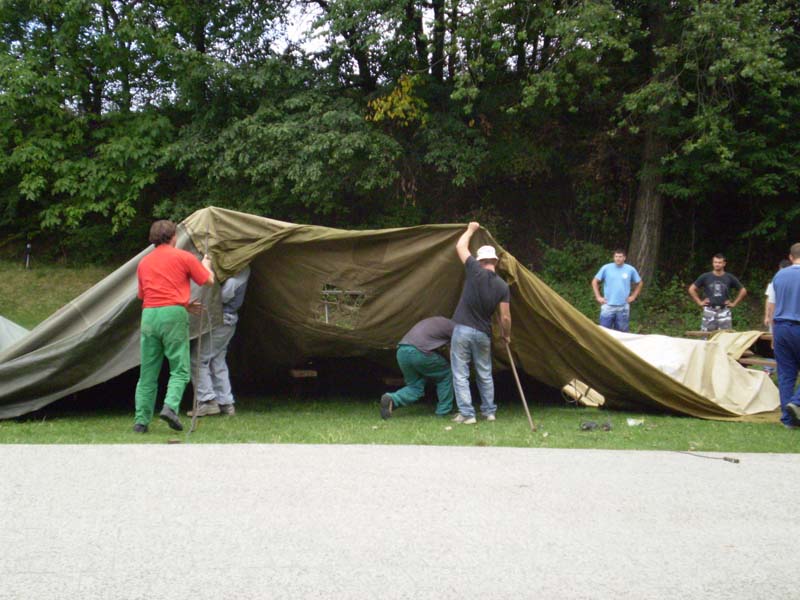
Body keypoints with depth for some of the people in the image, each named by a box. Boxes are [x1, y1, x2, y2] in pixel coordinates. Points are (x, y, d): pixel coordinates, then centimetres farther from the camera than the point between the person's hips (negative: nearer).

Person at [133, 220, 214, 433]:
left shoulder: (143, 262, 19)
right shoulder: (183, 257, 4)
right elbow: (208, 280, 8)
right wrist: (206, 264, 32)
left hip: (148, 315, 4)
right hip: (173, 314, -4)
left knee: (147, 373, 8)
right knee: (180, 369, 1)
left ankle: (141, 420, 6)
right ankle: (170, 406, -21)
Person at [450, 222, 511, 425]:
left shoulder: (475, 272, -9)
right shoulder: (502, 286, -2)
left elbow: (460, 246, 3)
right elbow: (505, 317, -2)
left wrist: (470, 230, 19)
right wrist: (507, 335, 16)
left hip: (463, 330, -3)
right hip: (484, 333, 3)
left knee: (460, 374, 2)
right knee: (485, 374, 18)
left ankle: (466, 414, -2)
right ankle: (489, 411, 24)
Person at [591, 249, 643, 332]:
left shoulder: (630, 270, 2)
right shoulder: (606, 268, -2)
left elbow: (639, 283, 16)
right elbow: (595, 282, 7)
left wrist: (633, 296, 8)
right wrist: (598, 297, 1)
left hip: (623, 307, 1)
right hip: (608, 306, -1)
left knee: (621, 332, 7)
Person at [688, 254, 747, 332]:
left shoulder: (729, 278, 6)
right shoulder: (705, 277, 3)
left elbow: (743, 291, 15)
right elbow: (691, 289, 10)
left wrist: (734, 303, 9)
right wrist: (699, 302, 4)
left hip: (724, 311, 1)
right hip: (709, 311, -1)